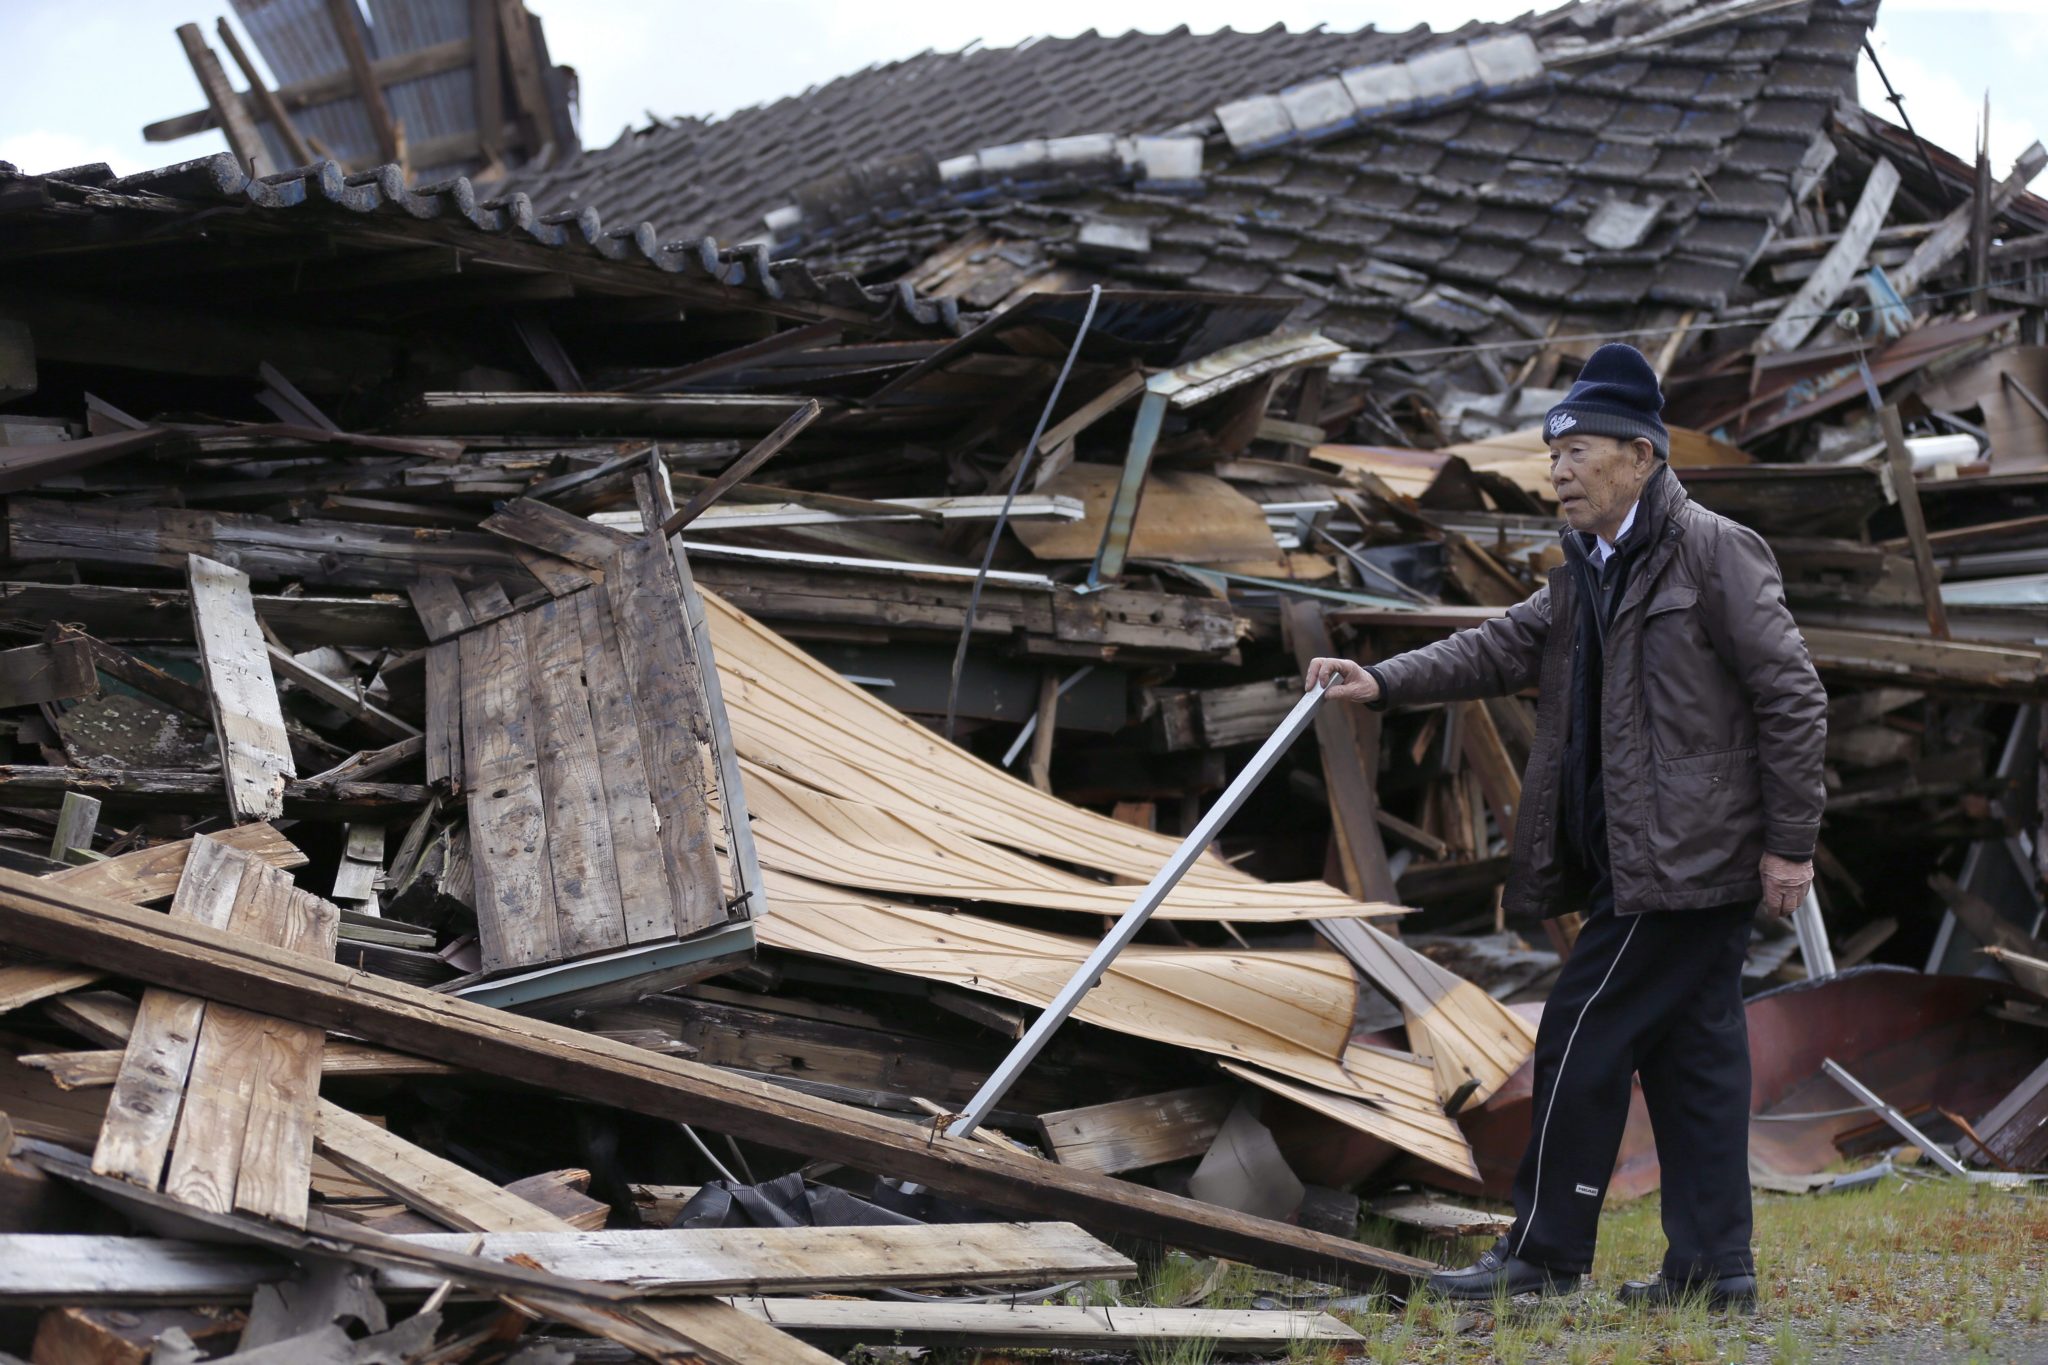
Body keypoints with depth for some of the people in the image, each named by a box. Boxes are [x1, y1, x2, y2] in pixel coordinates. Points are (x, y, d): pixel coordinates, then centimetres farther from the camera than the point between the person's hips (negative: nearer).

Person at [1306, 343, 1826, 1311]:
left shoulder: (1713, 552, -10)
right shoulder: (1585, 577, 17)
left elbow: (1791, 697, -12)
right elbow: (1503, 649, 9)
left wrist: (1788, 843, -13)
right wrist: (1385, 682, -6)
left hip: (1688, 857, -9)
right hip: (1635, 859, 9)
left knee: (1582, 1038, -6)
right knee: (1689, 1051, 10)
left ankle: (1542, 1254, 2)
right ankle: (1711, 1267, 15)